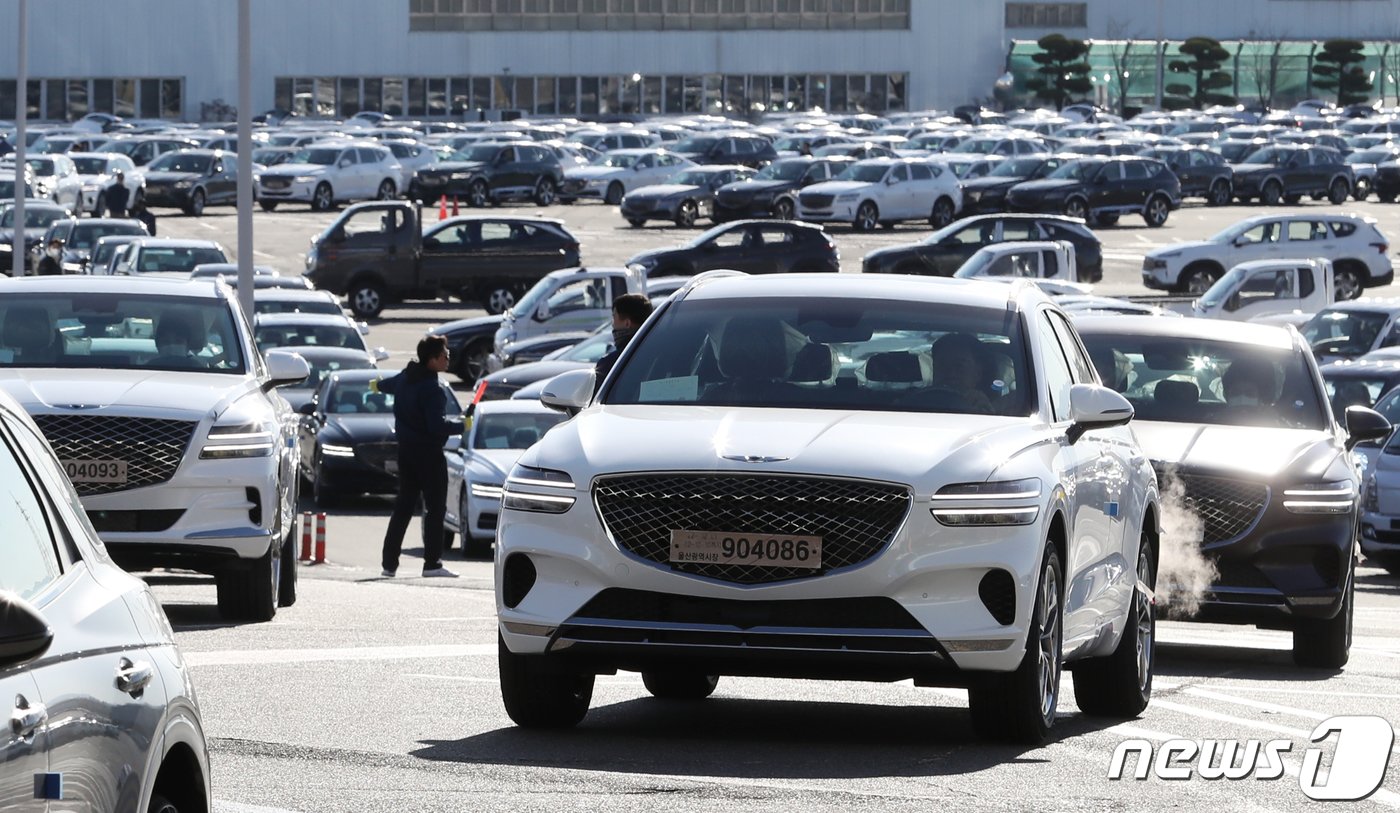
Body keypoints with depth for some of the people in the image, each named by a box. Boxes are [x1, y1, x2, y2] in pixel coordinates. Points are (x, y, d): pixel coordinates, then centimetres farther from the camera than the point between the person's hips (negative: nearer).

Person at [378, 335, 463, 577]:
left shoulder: (406, 378, 7)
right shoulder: (431, 388, -21)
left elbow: (391, 385, 31)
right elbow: (437, 425, -26)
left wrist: (378, 385, 54)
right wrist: (462, 424, -11)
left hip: (406, 449, 9)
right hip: (428, 452, -9)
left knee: (403, 506, 13)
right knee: (435, 507, -3)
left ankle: (390, 562, 13)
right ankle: (432, 563, -5)